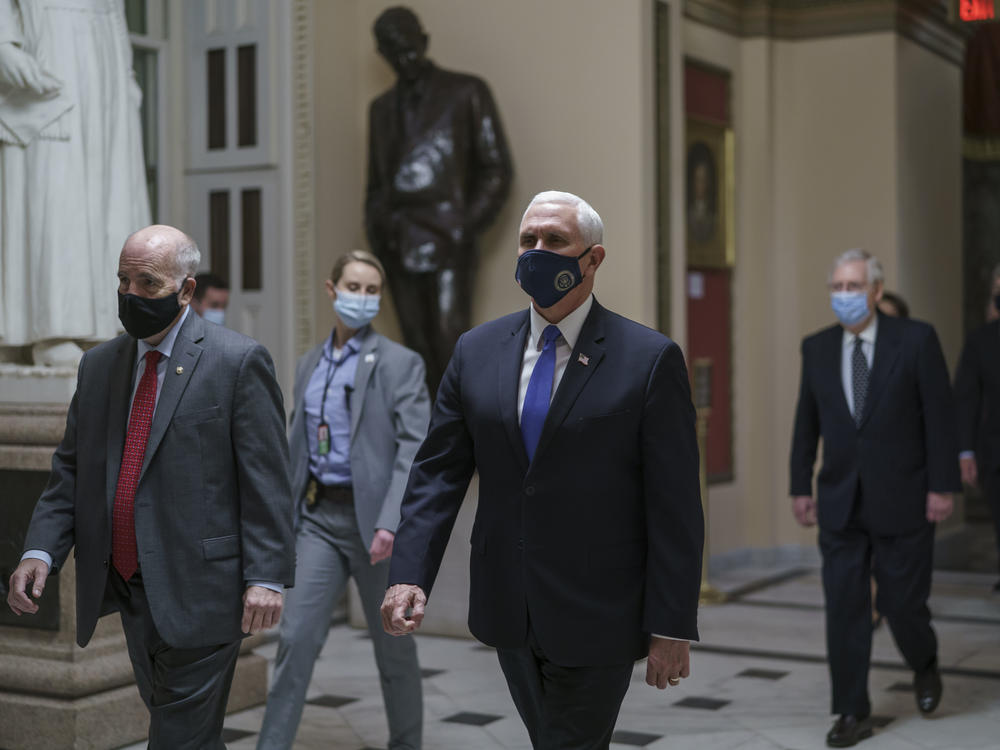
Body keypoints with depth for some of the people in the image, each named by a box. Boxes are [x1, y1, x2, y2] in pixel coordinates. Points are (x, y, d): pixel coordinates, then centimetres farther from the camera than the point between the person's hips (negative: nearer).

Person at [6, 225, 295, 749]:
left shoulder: (237, 361, -5)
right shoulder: (98, 365, 12)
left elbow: (266, 480, -8)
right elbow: (70, 471, 11)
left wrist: (265, 577, -15)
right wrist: (40, 550, -5)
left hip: (198, 595, -6)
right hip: (127, 589, 6)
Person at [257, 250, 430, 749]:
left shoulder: (400, 364, -5)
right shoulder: (309, 364, 12)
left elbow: (415, 449, -13)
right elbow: (297, 446, 17)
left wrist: (390, 523, -22)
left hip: (371, 518, -4)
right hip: (319, 518, 4)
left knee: (393, 645, 9)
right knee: (296, 638, -5)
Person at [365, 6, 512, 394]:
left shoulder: (466, 92, 6)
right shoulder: (383, 107, 20)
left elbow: (496, 169, 2)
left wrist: (467, 228, -8)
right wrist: (376, 231, 7)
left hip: (446, 241, -5)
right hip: (399, 245, 5)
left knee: (449, 344, -14)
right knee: (418, 349, 2)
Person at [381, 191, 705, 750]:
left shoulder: (650, 359, -9)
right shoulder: (477, 352, 4)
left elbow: (675, 506, -10)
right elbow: (438, 471, 2)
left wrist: (672, 627, -12)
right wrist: (409, 574, -12)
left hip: (597, 620, -5)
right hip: (509, 615, 5)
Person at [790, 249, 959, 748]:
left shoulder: (916, 340, -6)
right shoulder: (817, 348, 5)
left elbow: (939, 416, -6)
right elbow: (807, 422, 10)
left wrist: (942, 486, -10)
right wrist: (801, 486, 8)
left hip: (902, 500, -3)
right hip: (840, 503, 3)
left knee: (902, 601, 3)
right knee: (844, 607, 1)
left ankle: (924, 664, 36)